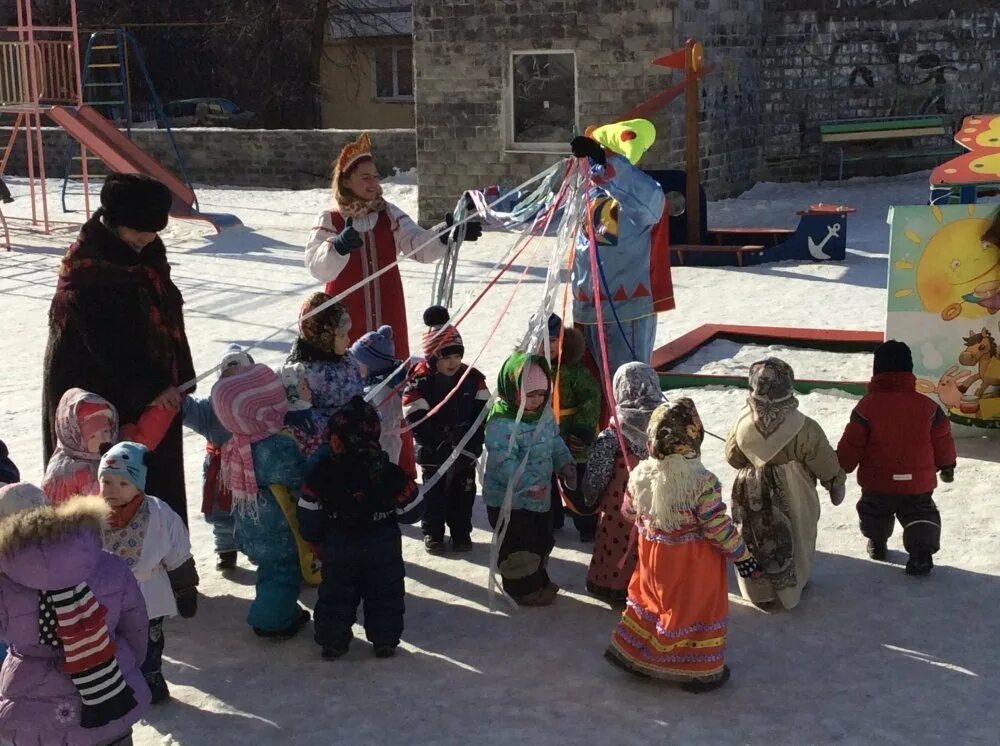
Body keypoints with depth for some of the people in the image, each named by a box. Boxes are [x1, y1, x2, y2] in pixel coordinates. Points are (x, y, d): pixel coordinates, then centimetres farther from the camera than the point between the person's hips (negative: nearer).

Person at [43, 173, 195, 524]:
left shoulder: (146, 253, 4)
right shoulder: (86, 272, -21)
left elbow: (167, 320, 11)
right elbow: (108, 345, -23)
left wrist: (179, 380, 8)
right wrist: (149, 389, -22)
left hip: (152, 391, 8)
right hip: (97, 396, -8)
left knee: (159, 478, 16)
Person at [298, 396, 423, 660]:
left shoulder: (322, 472, -13)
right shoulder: (390, 473, -17)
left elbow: (308, 512, -3)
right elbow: (410, 511, -8)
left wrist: (313, 537, 14)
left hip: (338, 549, 1)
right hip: (383, 549, -1)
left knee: (335, 593, 15)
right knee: (385, 593, 14)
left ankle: (332, 641, 18)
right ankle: (385, 640, 17)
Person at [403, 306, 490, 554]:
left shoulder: (473, 378, -5)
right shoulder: (419, 382, -16)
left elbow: (482, 415, -2)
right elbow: (418, 422, -19)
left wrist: (472, 446, -12)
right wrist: (444, 448, -22)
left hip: (466, 452, 3)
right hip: (432, 453, -3)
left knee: (463, 493, 12)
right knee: (434, 493, 11)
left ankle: (461, 532, 28)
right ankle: (432, 533, 27)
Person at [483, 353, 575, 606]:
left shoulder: (545, 415, 1)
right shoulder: (501, 423, -27)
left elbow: (555, 443, 13)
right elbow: (504, 463, -31)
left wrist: (566, 464, -4)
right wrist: (529, 485, -38)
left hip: (540, 497, 9)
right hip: (509, 501, -9)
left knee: (541, 541, 23)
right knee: (519, 547, 3)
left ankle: (538, 580, 43)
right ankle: (524, 589, 22)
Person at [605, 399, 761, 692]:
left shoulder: (640, 474, -13)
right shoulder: (703, 482, -28)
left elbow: (630, 512, 4)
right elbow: (718, 528, -21)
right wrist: (742, 555, -6)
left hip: (654, 557, 5)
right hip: (693, 562, -5)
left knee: (650, 600, 24)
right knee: (695, 609, 12)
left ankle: (633, 654, 39)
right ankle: (700, 671, 26)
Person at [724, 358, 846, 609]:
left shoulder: (743, 423, -21)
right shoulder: (804, 428, -26)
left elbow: (733, 458, -4)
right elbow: (825, 464, -12)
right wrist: (836, 484, 9)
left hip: (752, 497, 1)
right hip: (793, 499, -1)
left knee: (755, 542, 20)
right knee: (795, 540, 23)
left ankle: (759, 591, 33)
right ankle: (792, 586, 40)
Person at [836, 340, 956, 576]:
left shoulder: (867, 406, -14)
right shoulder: (927, 407, -7)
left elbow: (851, 446, -11)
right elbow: (942, 441, 3)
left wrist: (839, 469, 4)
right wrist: (947, 466, 21)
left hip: (877, 482, -1)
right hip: (918, 483, 1)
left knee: (874, 512, 25)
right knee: (920, 515, 14)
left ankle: (877, 544, 39)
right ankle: (922, 551, -6)